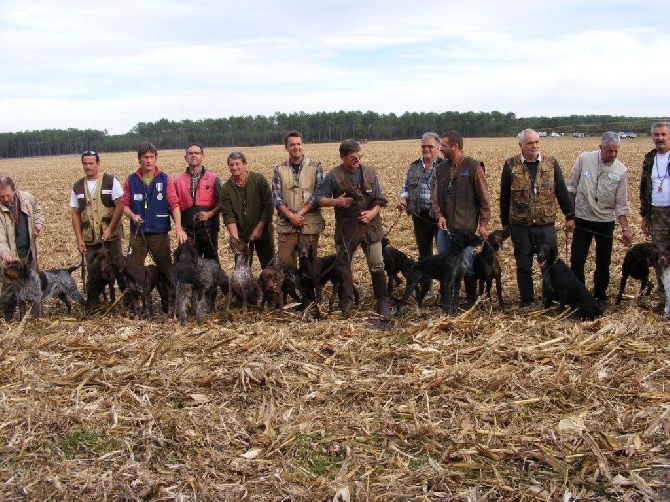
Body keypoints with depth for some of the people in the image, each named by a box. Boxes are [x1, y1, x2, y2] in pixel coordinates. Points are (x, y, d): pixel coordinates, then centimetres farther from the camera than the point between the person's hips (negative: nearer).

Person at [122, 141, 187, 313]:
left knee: (166, 269, 4)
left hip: (160, 233, -1)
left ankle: (169, 303, 17)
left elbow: (174, 204, -8)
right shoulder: (131, 180, 3)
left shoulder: (165, 179, -1)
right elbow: (125, 205, 5)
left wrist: (178, 227, -21)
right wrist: (133, 216, -16)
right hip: (137, 233, 1)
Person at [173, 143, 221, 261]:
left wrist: (210, 213, -14)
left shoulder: (213, 178, 2)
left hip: (209, 228, -2)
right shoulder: (179, 180, 8)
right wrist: (179, 224, -1)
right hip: (188, 229, 2)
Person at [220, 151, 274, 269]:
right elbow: (228, 216, -7)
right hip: (241, 236, 1)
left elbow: (268, 206, -6)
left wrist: (259, 229, -11)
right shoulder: (226, 189, -2)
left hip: (263, 233, -1)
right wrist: (235, 238, -18)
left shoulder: (259, 180, -5)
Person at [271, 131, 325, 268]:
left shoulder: (316, 167, 2)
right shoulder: (279, 169, 5)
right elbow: (276, 197, 0)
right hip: (286, 224, 1)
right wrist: (291, 216, -13)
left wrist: (300, 213, -13)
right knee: (285, 264, 1)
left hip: (310, 224, -1)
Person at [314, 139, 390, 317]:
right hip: (346, 227, -1)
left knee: (377, 266, 3)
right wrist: (335, 201, -18)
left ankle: (382, 302, 15)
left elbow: (379, 199, 7)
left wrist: (373, 212, -11)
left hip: (371, 225, 1)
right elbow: (319, 198, 0)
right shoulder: (334, 175, -4)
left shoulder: (369, 172, 4)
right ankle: (346, 301, 25)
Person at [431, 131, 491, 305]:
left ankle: (471, 300, 14)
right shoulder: (441, 168, 10)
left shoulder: (473, 167, -7)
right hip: (444, 226, 6)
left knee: (466, 265, -1)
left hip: (465, 227, -6)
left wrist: (483, 224, -6)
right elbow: (435, 196, 13)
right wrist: (439, 215, -4)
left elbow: (484, 198, -5)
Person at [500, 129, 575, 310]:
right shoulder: (510, 165, -2)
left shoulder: (551, 163, 2)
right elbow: (504, 196, 5)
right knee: (523, 266, 9)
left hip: (546, 224, 1)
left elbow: (562, 191, 6)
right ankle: (526, 300, 22)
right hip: (520, 226, 0)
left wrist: (569, 216, 5)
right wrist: (505, 222, 8)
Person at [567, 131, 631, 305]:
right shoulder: (584, 159, -9)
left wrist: (625, 229, -8)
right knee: (577, 260, 0)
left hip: (606, 222, 0)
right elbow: (571, 188, 2)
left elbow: (621, 205, -3)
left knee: (603, 262, 10)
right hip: (583, 220, 0)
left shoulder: (620, 170, -8)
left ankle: (600, 294, 27)